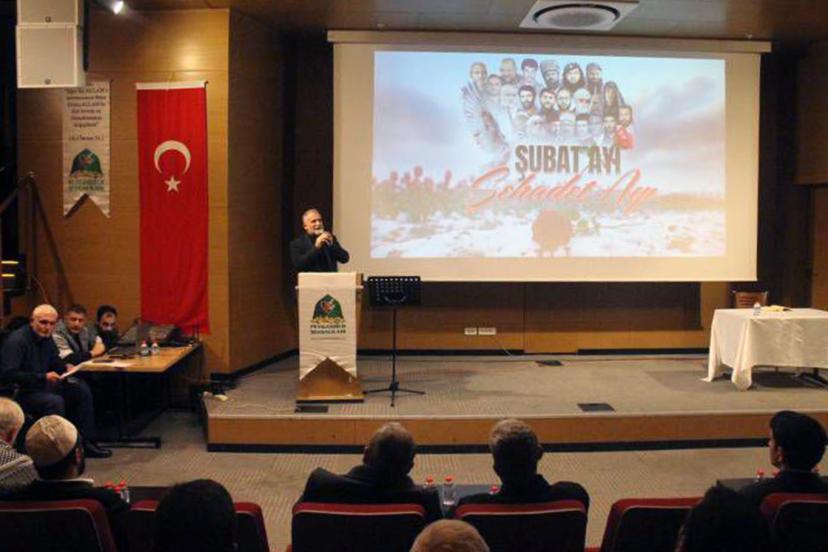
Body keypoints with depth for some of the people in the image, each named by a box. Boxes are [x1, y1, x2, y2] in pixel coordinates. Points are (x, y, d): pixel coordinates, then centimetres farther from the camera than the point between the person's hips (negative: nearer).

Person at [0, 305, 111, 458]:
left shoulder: (46, 338, 6)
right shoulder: (17, 340, -20)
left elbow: (56, 363, 18)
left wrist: (65, 368, -6)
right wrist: (43, 377, -31)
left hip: (40, 386, 9)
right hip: (19, 393, -9)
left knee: (81, 389, 1)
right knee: (55, 401, -32)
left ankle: (86, 442, 4)